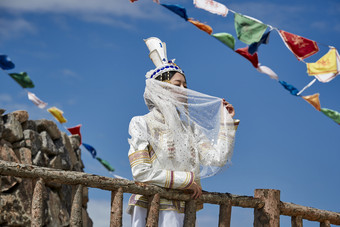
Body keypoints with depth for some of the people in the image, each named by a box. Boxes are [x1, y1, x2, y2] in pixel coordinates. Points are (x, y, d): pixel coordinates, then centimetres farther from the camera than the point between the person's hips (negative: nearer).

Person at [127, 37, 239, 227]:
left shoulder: (190, 128, 15)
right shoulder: (142, 123, 2)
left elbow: (217, 159, 3)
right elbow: (141, 172, -9)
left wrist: (227, 121, 7)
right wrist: (187, 179, -9)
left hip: (176, 211, 4)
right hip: (146, 206, -4)